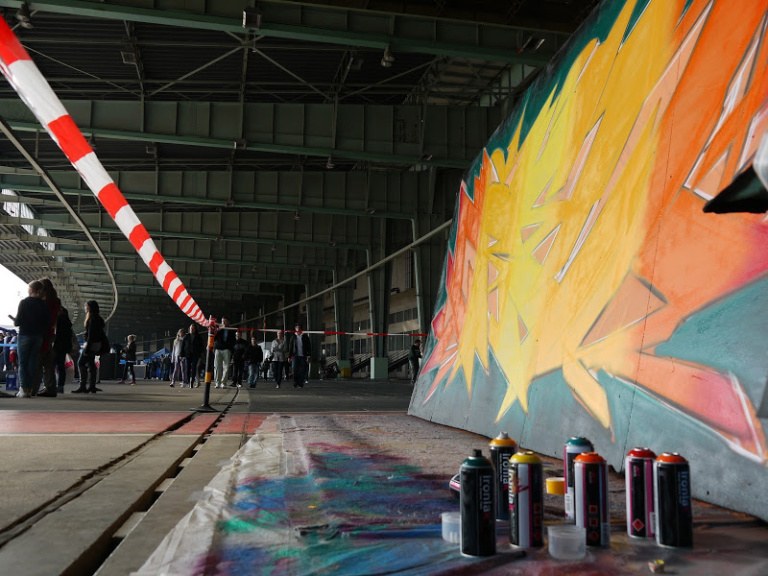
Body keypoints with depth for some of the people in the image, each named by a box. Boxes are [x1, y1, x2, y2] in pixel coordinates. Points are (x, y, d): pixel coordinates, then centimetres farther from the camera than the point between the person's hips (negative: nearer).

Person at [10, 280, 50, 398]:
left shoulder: (24, 302, -9)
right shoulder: (44, 305, 4)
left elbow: (18, 322, -10)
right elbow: (47, 322, 5)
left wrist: (13, 319, 10)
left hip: (24, 335, -4)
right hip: (38, 337, 4)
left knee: (22, 363, 2)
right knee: (33, 363, 8)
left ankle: (24, 389, -3)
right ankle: (31, 389, 7)